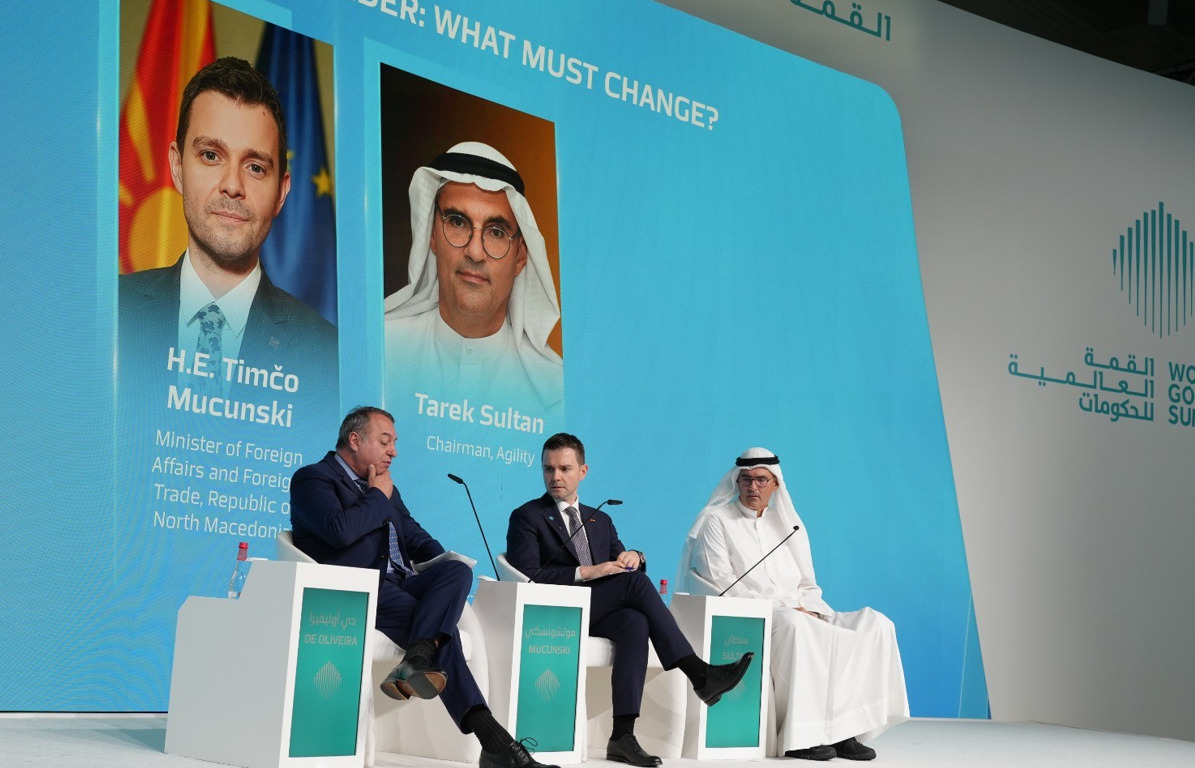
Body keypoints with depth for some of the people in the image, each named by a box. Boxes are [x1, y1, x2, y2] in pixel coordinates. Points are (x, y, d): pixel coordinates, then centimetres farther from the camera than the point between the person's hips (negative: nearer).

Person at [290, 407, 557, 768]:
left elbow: (413, 535, 25)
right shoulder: (312, 479, 1)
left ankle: (415, 663, -43)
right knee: (442, 630, -28)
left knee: (459, 571, -25)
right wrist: (378, 497, -1)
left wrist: (444, 563, 3)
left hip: (399, 584, 7)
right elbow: (340, 531, -17)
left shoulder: (383, 484, 27)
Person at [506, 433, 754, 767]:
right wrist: (584, 573, -18)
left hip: (599, 613, 5)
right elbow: (527, 575, -8)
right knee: (634, 581, -27)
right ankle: (699, 673, -30)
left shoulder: (601, 521, 25)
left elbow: (621, 566, 18)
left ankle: (623, 736, -39)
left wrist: (633, 557, -7)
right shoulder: (527, 517, 7)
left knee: (635, 623, -32)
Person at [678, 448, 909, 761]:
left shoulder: (788, 525, 21)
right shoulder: (717, 522, 5)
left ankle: (844, 729, -24)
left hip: (798, 616, 6)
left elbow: (807, 586, 19)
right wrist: (781, 607, -16)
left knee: (875, 625, -16)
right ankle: (803, 734, -34)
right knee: (793, 626, -40)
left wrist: (807, 610, -6)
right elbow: (720, 583, -8)